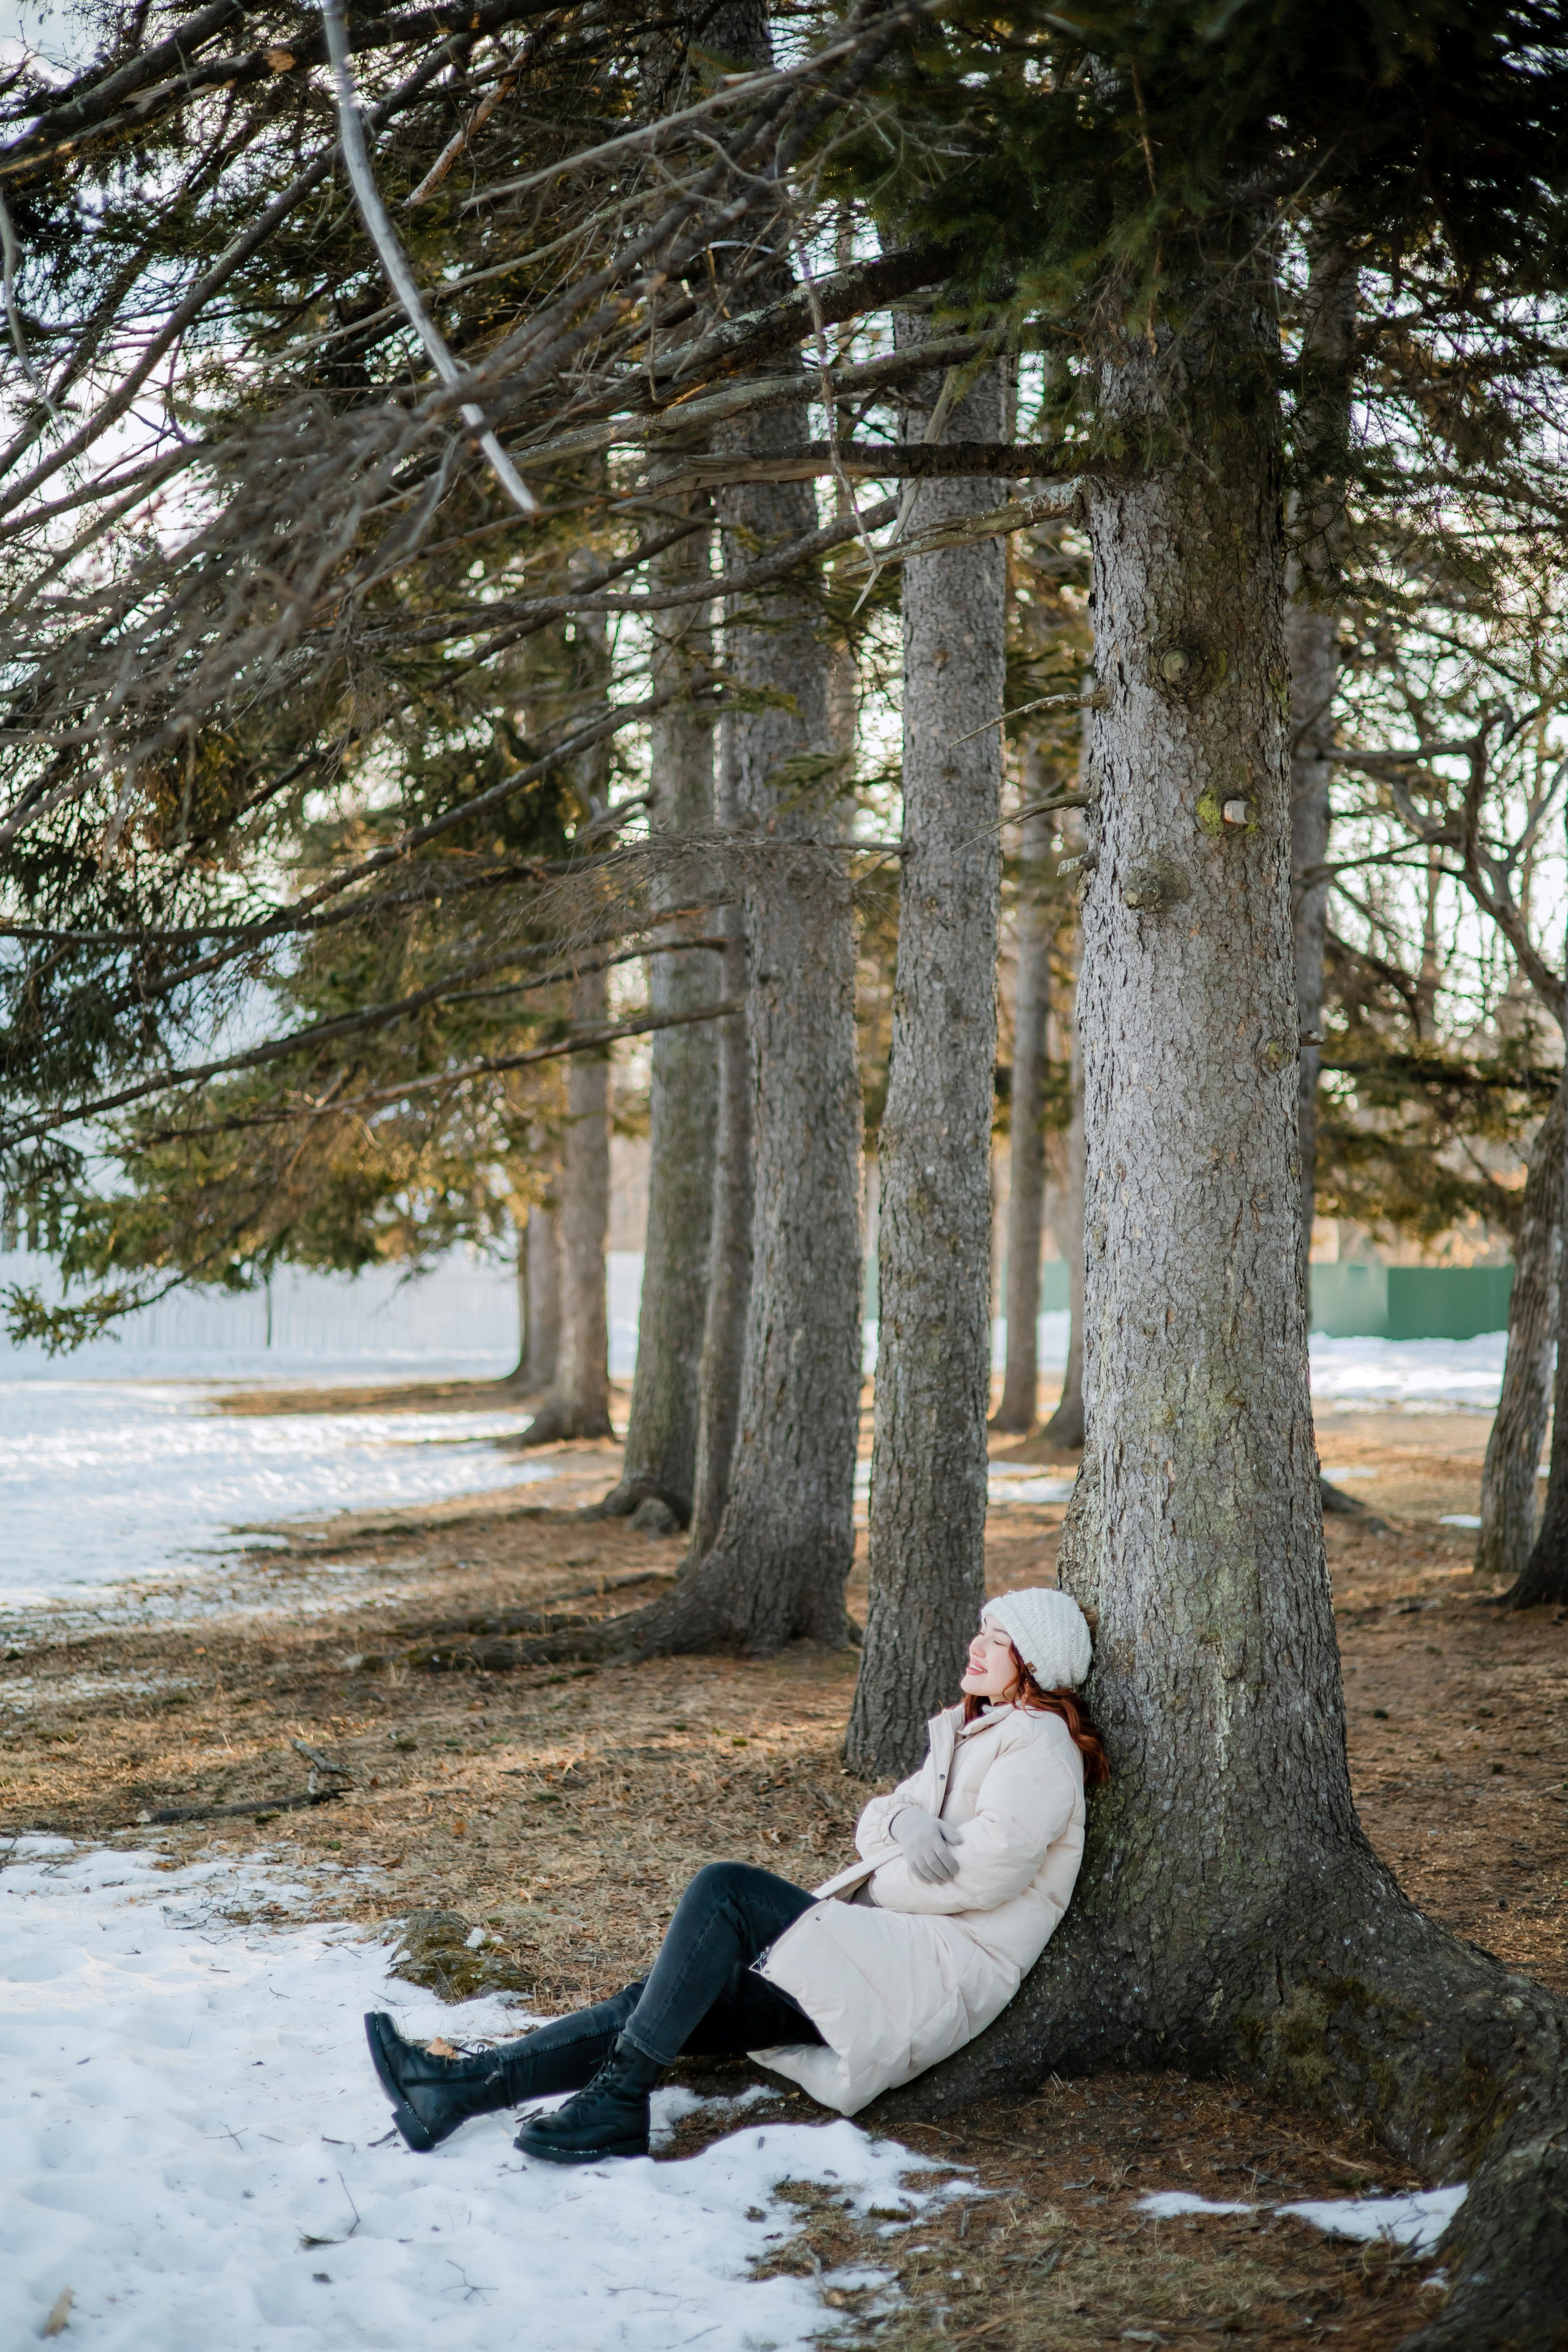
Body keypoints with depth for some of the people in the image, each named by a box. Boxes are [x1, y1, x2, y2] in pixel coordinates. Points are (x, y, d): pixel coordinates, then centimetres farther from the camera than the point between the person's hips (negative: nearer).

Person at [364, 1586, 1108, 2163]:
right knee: (668, 2001, -8)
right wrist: (903, 1822, -11)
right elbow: (873, 1825, 15)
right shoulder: (965, 1731, 22)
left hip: (944, 1972, -8)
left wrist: (864, 1889, -6)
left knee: (724, 1890, -22)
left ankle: (616, 2100, -24)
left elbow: (989, 1869, -19)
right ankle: (462, 2088, -17)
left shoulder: (1038, 1742, -6)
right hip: (885, 1953, 8)